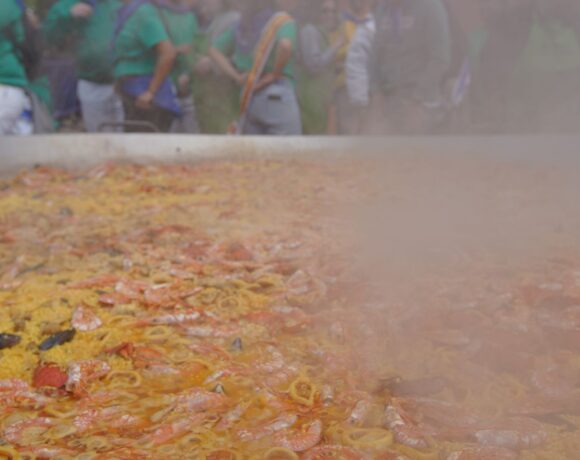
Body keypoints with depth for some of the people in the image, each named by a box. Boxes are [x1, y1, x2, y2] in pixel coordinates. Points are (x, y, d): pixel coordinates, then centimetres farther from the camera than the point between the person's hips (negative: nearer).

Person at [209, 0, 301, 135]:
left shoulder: (242, 25, 12)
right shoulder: (282, 21, -6)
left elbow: (215, 50, 18)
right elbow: (285, 45, -27)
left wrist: (237, 76, 8)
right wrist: (275, 74, -12)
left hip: (250, 97, 7)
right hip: (278, 95, -7)